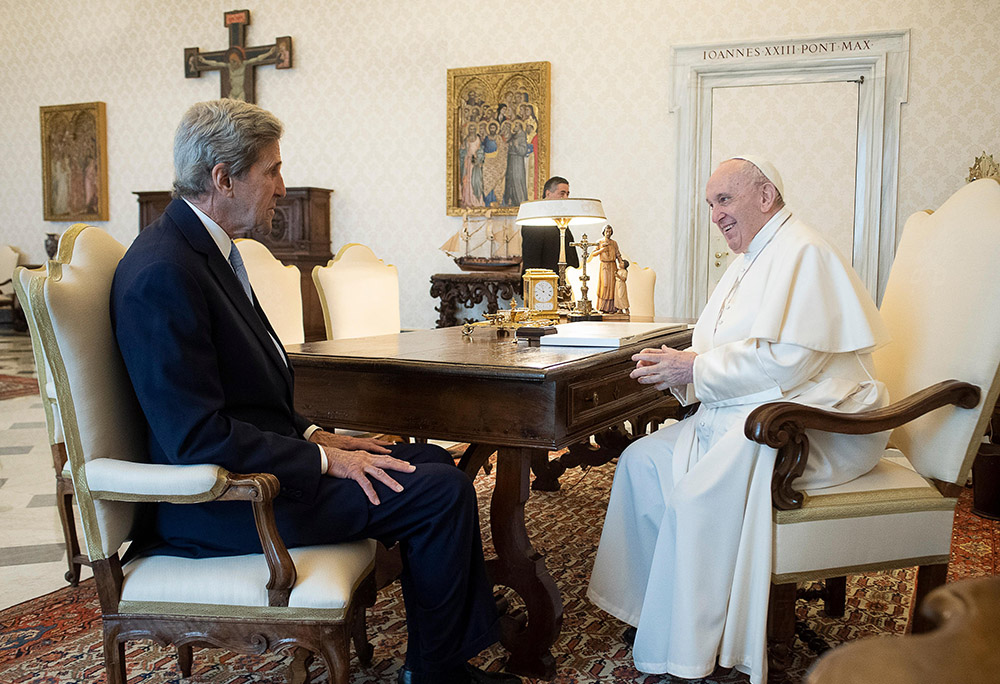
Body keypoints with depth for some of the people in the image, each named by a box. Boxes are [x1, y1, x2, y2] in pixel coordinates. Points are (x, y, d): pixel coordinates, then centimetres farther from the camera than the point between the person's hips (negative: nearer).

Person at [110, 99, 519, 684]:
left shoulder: (206, 248, 10)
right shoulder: (163, 273, -22)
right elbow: (198, 438, -25)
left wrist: (312, 434, 5)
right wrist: (322, 459, -19)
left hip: (256, 456, 11)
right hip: (222, 498, -10)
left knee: (432, 461, 10)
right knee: (441, 491, -14)